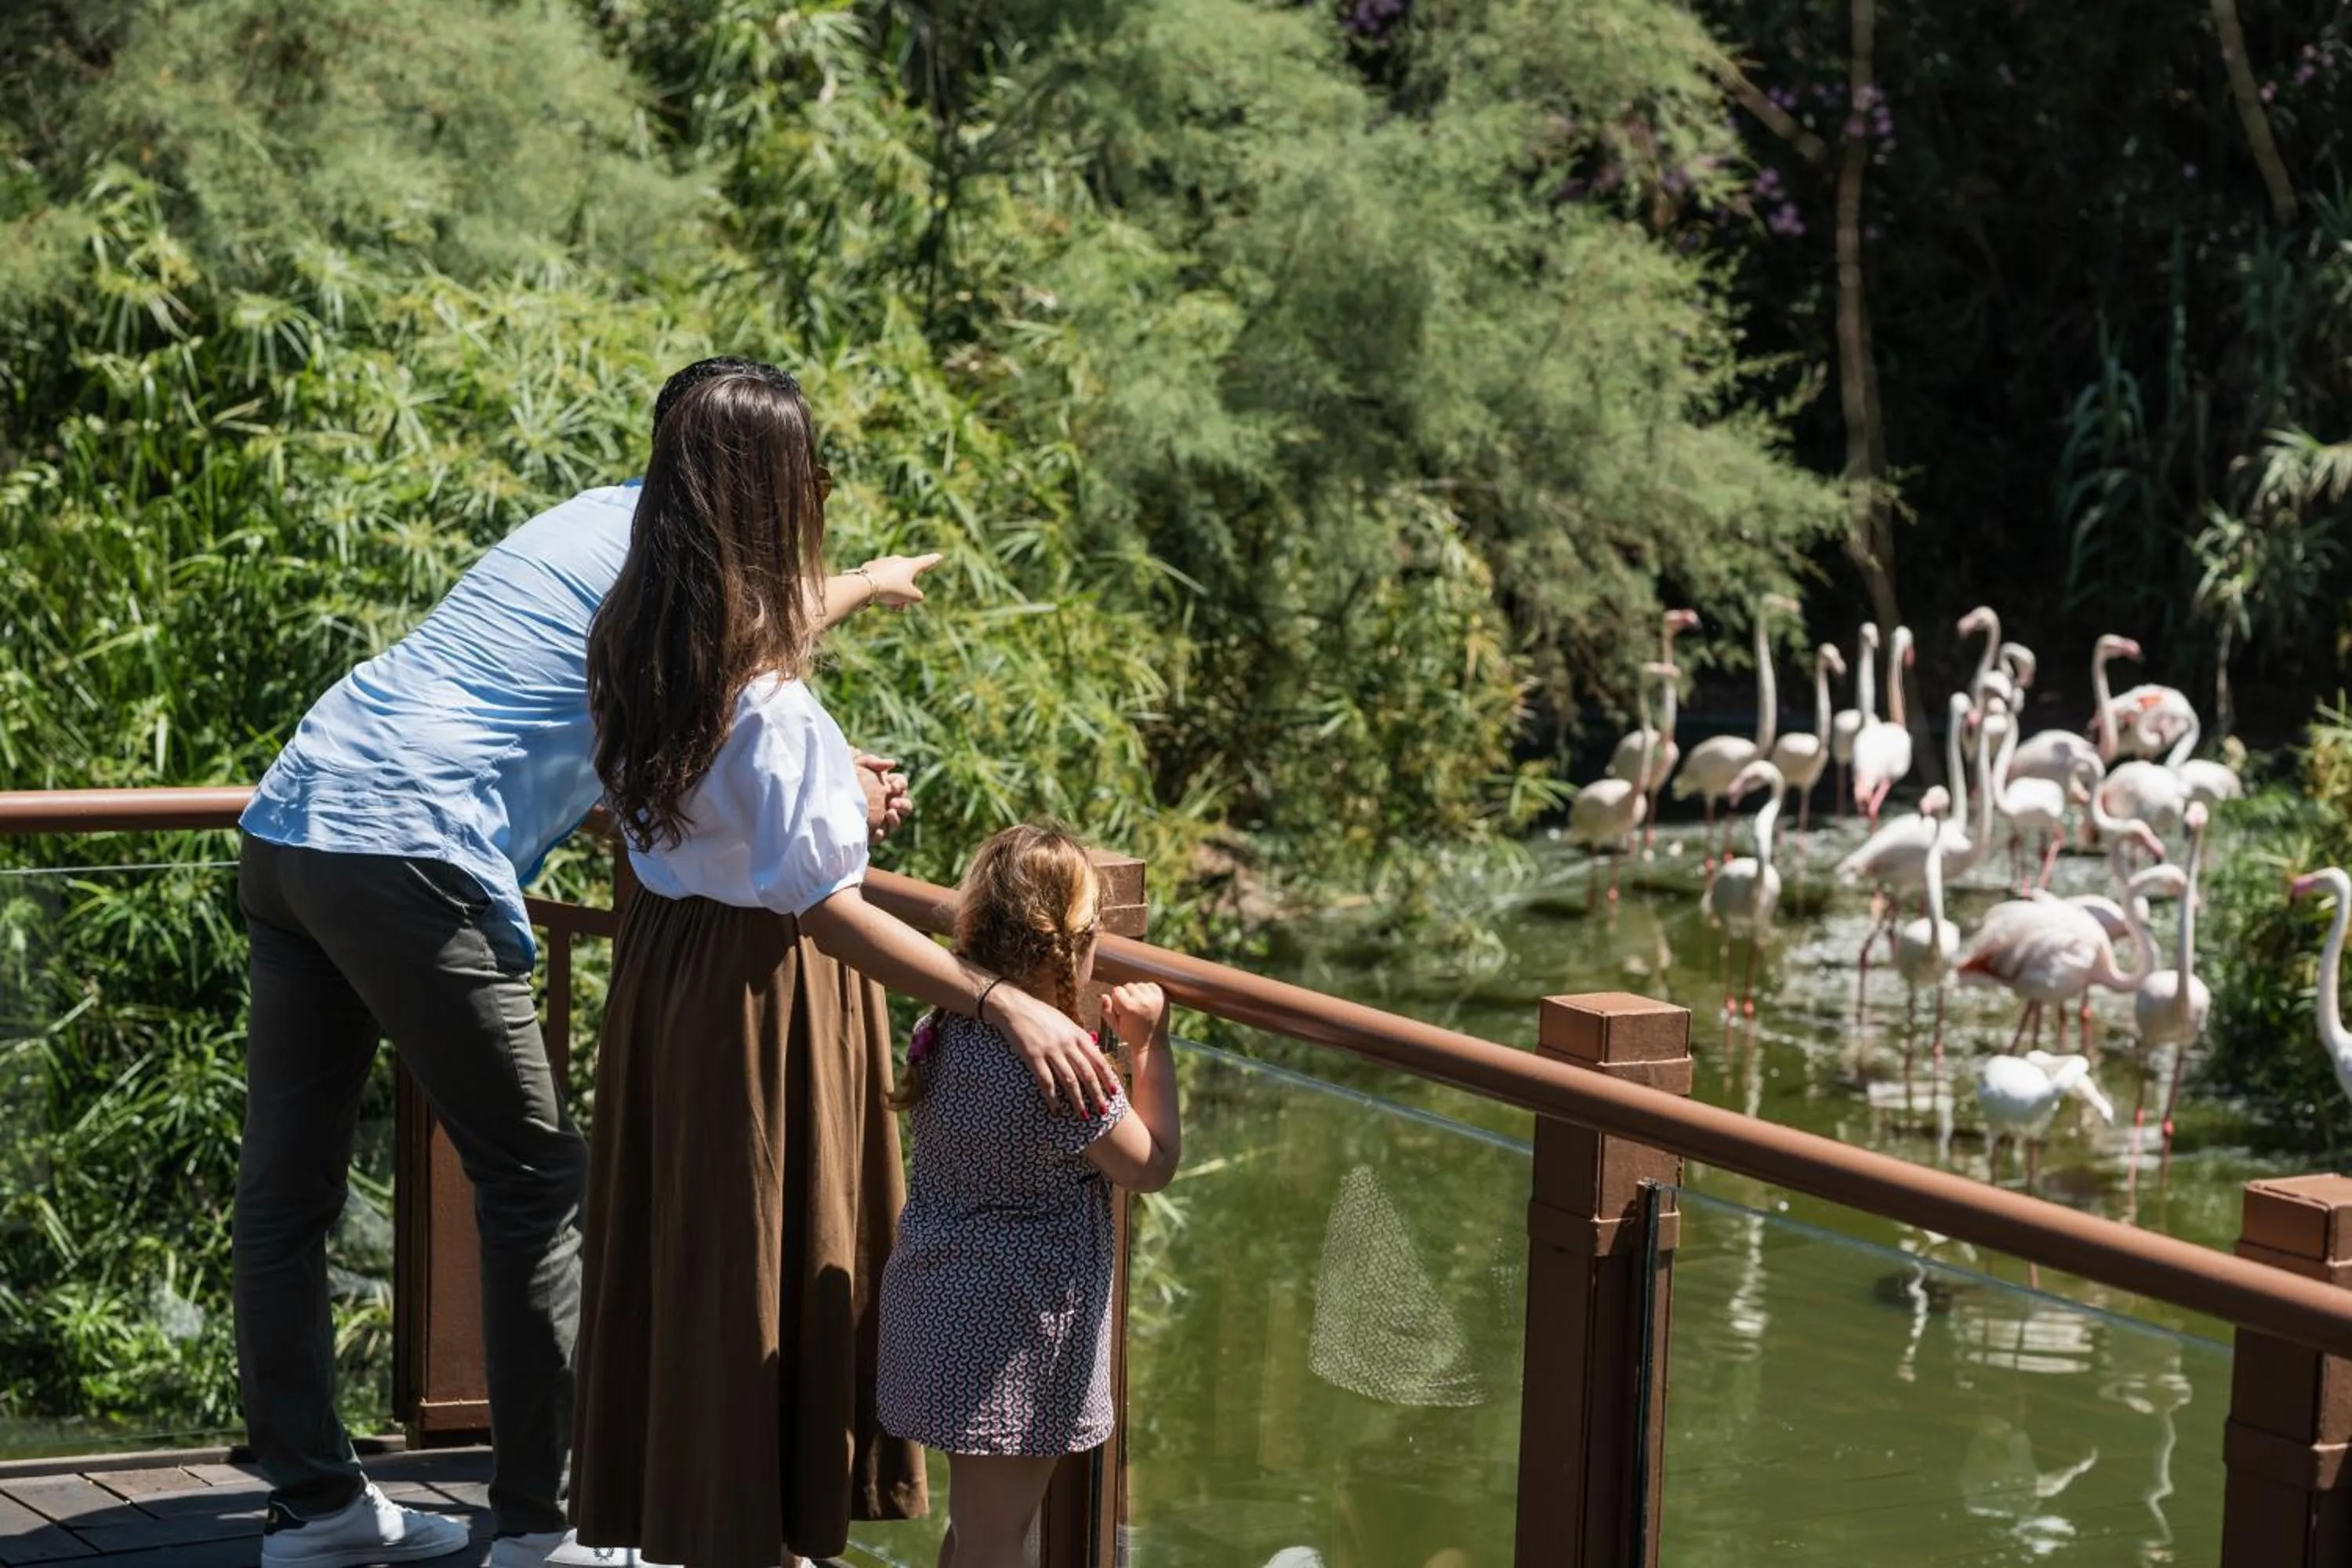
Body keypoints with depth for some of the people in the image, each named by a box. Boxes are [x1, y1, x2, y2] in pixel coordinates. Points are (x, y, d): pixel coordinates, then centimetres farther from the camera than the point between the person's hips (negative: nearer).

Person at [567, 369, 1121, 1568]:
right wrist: (1003, 1004, -33)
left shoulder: (630, 649, -2)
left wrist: (825, 797, 33)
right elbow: (828, 915, -29)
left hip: (662, 961, 8)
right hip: (760, 996, -8)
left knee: (675, 1247, 19)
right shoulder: (772, 706, -27)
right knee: (764, 1267, 5)